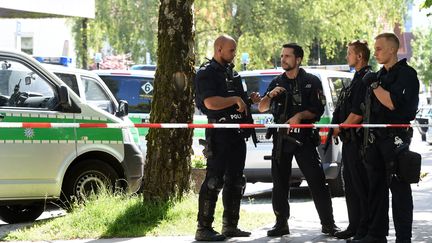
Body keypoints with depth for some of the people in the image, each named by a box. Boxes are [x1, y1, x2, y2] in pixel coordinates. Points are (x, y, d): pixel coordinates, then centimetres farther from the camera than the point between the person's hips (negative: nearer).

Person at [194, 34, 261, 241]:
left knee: (235, 181, 12)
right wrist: (235, 100, -15)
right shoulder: (206, 73, -8)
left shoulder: (231, 72, 20)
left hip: (236, 133, 9)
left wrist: (250, 100, 11)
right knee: (214, 181, -10)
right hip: (219, 133, -9)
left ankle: (230, 226, 21)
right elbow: (211, 102, -22)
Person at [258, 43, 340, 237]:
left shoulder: (311, 82, 4)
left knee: (317, 180, -8)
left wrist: (300, 115, -18)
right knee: (279, 183, 3)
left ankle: (328, 223, -6)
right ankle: (281, 224, 10)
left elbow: (318, 110, -2)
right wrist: (270, 95, -9)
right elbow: (261, 108, 11)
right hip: (281, 138, 4)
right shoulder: (277, 83, 15)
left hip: (304, 138, -4)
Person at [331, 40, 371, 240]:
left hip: (358, 139, -10)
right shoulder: (357, 79, 18)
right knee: (350, 184, 14)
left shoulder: (366, 79, -14)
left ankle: (365, 228, -3)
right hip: (349, 139, 10)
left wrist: (339, 128, -10)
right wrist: (338, 128, 12)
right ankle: (354, 226, 20)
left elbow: (358, 113, -20)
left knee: (361, 185, -7)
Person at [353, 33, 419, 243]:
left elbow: (393, 103, -20)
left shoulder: (406, 74, -8)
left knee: (399, 188, -7)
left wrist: (374, 85, -14)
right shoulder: (380, 75, 18)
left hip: (396, 137, -8)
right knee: (376, 187, 10)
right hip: (376, 137, 8)